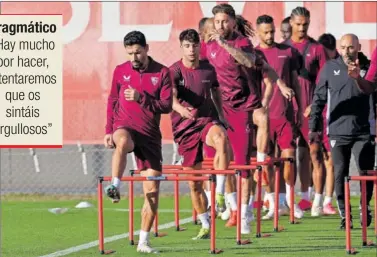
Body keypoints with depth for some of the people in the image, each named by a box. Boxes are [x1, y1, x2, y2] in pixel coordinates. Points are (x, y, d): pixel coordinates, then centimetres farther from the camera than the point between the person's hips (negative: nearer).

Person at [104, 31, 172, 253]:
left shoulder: (162, 73, -1)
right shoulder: (120, 71, 4)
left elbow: (167, 106, -7)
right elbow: (112, 101, 14)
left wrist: (141, 98, -19)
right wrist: (109, 131, 7)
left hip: (150, 135, 1)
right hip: (125, 127, -1)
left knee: (152, 190, -1)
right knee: (123, 142, -42)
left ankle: (144, 241, 7)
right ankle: (115, 187, -46)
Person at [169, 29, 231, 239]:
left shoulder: (208, 69, 3)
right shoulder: (174, 71, -6)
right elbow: (170, 97, -22)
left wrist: (221, 116, 13)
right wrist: (180, 108, -42)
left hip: (207, 120, 0)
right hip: (184, 127, 0)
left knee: (221, 137, -39)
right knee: (194, 182, 5)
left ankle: (220, 192, -34)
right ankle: (205, 226, 21)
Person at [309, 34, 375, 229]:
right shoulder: (330, 68, 6)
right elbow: (319, 98, 10)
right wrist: (313, 127, 6)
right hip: (338, 131, 1)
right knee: (340, 173, 1)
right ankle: (344, 214, 9)